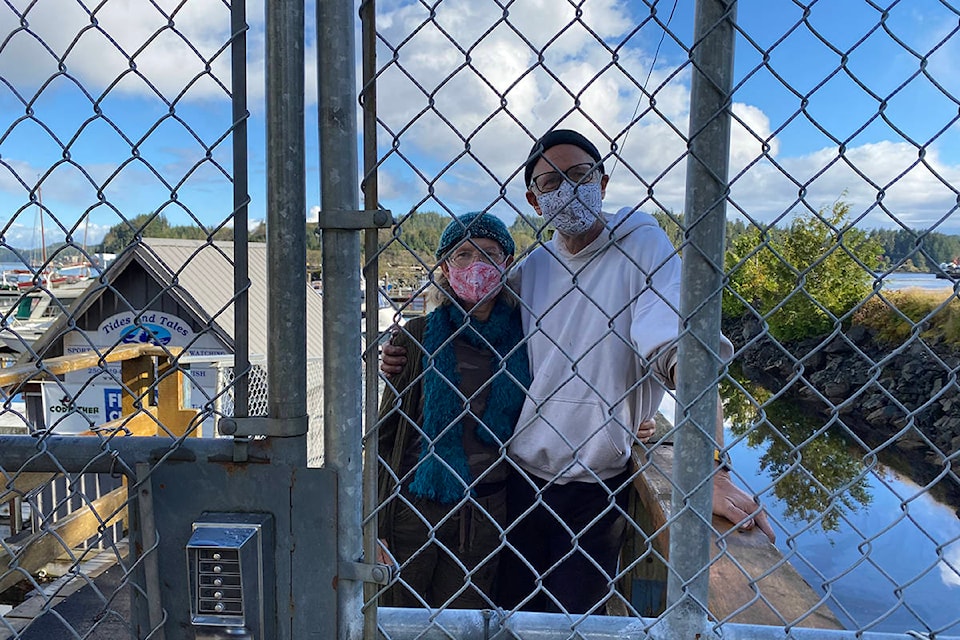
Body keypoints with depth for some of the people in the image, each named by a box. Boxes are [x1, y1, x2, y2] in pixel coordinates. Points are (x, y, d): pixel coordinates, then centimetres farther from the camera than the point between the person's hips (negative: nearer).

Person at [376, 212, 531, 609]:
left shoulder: (522, 338, 0)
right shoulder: (417, 337, -5)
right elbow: (385, 436, -1)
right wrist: (377, 525, -4)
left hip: (485, 514, 1)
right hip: (415, 507, -1)